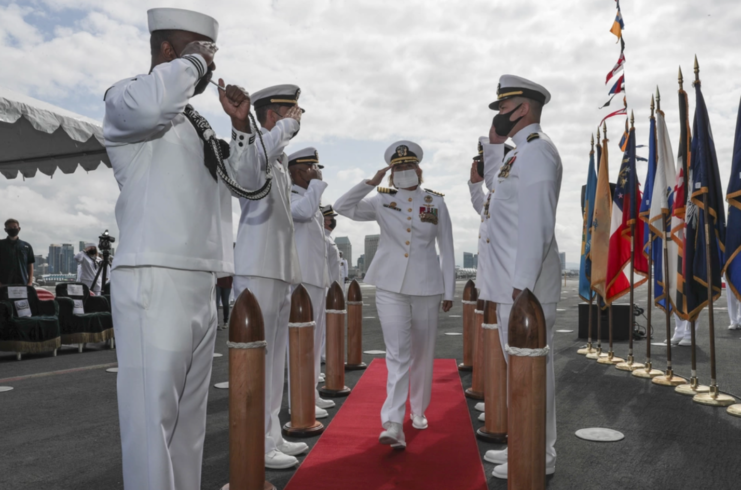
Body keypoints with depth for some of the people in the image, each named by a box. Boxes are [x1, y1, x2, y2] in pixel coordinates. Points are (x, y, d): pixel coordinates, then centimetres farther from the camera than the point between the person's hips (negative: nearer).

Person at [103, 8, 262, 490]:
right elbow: (152, 106, -24)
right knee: (153, 413, -6)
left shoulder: (198, 123, 25)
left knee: (189, 414, 12)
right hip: (153, 279, -8)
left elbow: (244, 181, 24)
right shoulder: (126, 96, 2)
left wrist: (242, 126, 12)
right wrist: (192, 61, -7)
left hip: (200, 282, 8)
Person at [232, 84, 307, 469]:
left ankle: (272, 437, 23)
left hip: (281, 269, 9)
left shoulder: (280, 161, 22)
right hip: (258, 270, -9)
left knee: (275, 359, 13)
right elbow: (254, 156, -34)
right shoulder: (253, 147, -6)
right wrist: (287, 126, -18)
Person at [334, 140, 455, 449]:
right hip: (390, 287, -1)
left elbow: (447, 250, 5)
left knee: (422, 354, 11)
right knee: (398, 354, -9)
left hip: (427, 287, 1)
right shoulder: (381, 201, 5)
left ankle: (418, 411, 31)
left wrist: (448, 291, 3)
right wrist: (370, 182, -5)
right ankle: (393, 425, -11)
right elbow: (342, 207, 0)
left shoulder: (436, 202, 5)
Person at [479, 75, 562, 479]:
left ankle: (539, 458, 13)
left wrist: (522, 287, -21)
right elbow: (493, 183, 36)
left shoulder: (536, 150, -13)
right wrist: (494, 141, 21)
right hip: (509, 284, 10)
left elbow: (536, 224, -20)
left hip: (524, 286, -10)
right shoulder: (521, 152, 17)